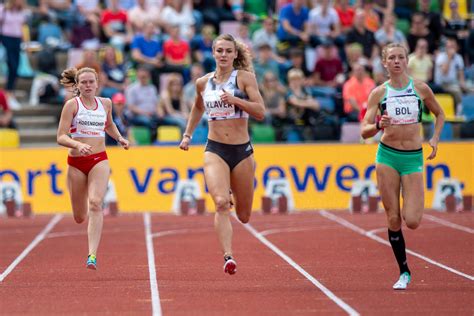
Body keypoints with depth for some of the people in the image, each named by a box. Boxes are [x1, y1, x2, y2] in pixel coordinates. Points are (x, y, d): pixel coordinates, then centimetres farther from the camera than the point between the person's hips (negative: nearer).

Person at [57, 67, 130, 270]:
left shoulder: (105, 103, 8)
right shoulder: (72, 104, -4)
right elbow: (61, 137, -10)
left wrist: (119, 138, 13)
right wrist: (78, 144, -27)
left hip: (99, 160, 1)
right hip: (76, 162, -1)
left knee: (95, 203, -23)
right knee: (79, 218, 8)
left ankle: (92, 255, -28)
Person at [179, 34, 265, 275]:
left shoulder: (244, 77, -3)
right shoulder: (203, 83, 7)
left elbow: (261, 112, -12)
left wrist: (235, 100, -23)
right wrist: (187, 135, 21)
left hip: (242, 150, -1)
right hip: (215, 150, 1)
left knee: (243, 216, 11)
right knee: (221, 203, -25)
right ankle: (228, 257, -27)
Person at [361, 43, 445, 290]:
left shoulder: (421, 88, 2)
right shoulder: (379, 93, 0)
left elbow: (439, 114, 18)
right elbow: (364, 131, -3)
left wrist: (435, 138, 2)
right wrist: (379, 125, -23)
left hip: (413, 157, 0)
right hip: (387, 155, 0)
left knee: (412, 221, -11)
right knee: (393, 219, -2)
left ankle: (414, 205, 27)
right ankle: (404, 272, 12)